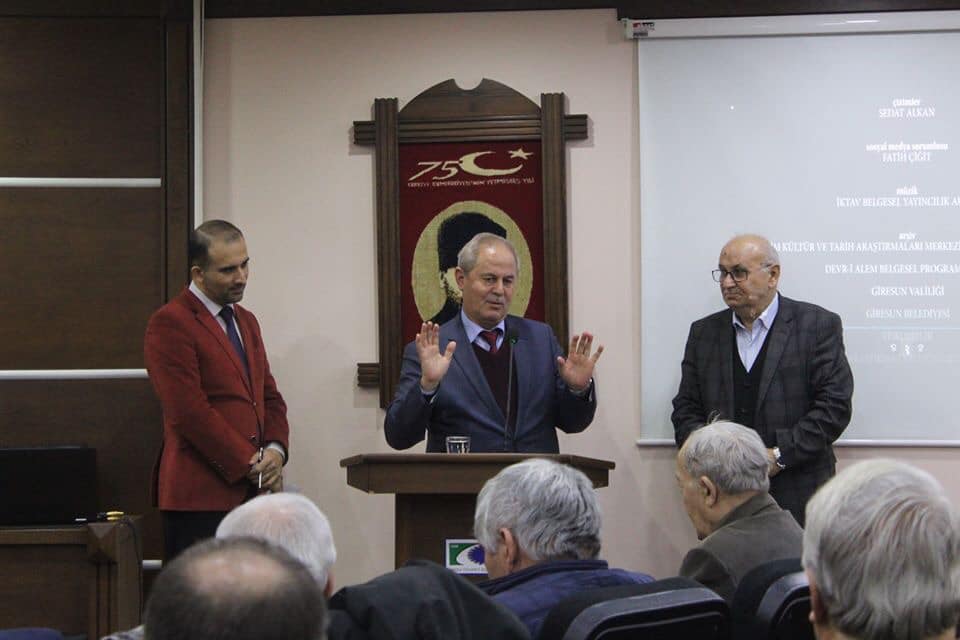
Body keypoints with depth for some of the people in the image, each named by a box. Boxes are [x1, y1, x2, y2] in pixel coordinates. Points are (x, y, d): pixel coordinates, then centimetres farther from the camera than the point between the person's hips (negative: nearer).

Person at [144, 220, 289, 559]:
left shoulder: (246, 321, 21)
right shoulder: (170, 324, -7)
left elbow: (269, 396, 22)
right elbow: (189, 412, -14)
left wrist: (275, 449, 1)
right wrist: (249, 464, -11)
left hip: (253, 493, 8)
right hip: (200, 495, -8)